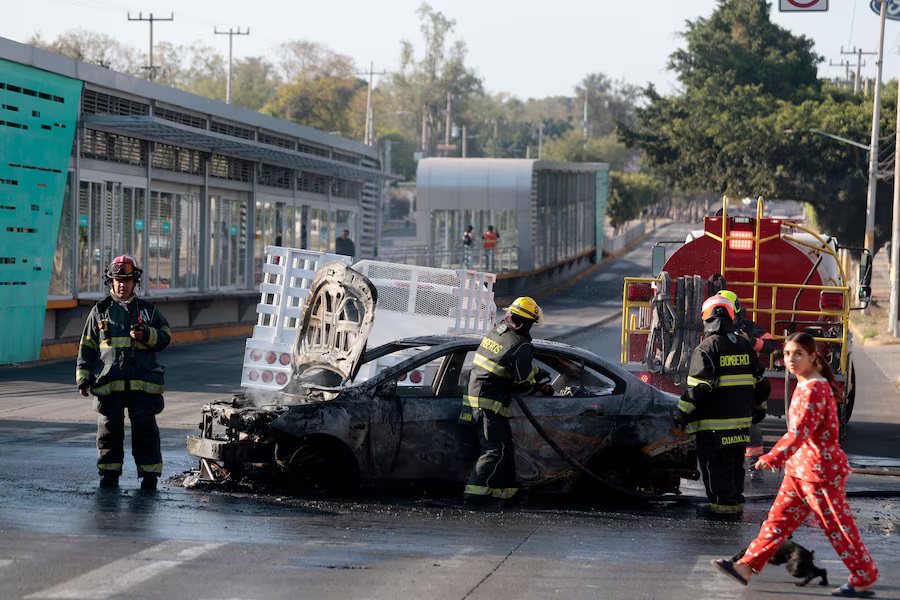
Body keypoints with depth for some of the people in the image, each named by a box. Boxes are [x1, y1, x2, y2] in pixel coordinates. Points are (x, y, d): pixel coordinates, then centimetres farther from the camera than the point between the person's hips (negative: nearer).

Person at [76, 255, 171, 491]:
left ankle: (149, 473, 3)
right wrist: (83, 377, 5)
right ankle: (109, 472, 14)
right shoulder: (100, 311, 13)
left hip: (142, 381, -1)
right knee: (109, 428, 3)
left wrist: (145, 335, -10)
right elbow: (87, 347, 13)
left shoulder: (148, 310, 13)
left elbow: (165, 337, 10)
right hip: (108, 381, 1)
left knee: (145, 427, -4)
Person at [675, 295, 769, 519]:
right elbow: (760, 382, 17)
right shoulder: (744, 345, 9)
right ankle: (736, 503, 21)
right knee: (735, 463, 16)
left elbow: (699, 387, -19)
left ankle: (722, 504, 0)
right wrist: (759, 407, 30)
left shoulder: (707, 347, -13)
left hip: (714, 421, -7)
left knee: (715, 464, 0)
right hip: (741, 419, 7)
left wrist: (683, 412, -11)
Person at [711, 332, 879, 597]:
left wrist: (773, 458, -38)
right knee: (779, 518, 9)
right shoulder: (804, 385, 10)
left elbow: (800, 430, -30)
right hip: (799, 467, 9)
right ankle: (746, 567, 11)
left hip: (820, 469, -9)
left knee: (836, 526, 0)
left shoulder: (814, 388, -20)